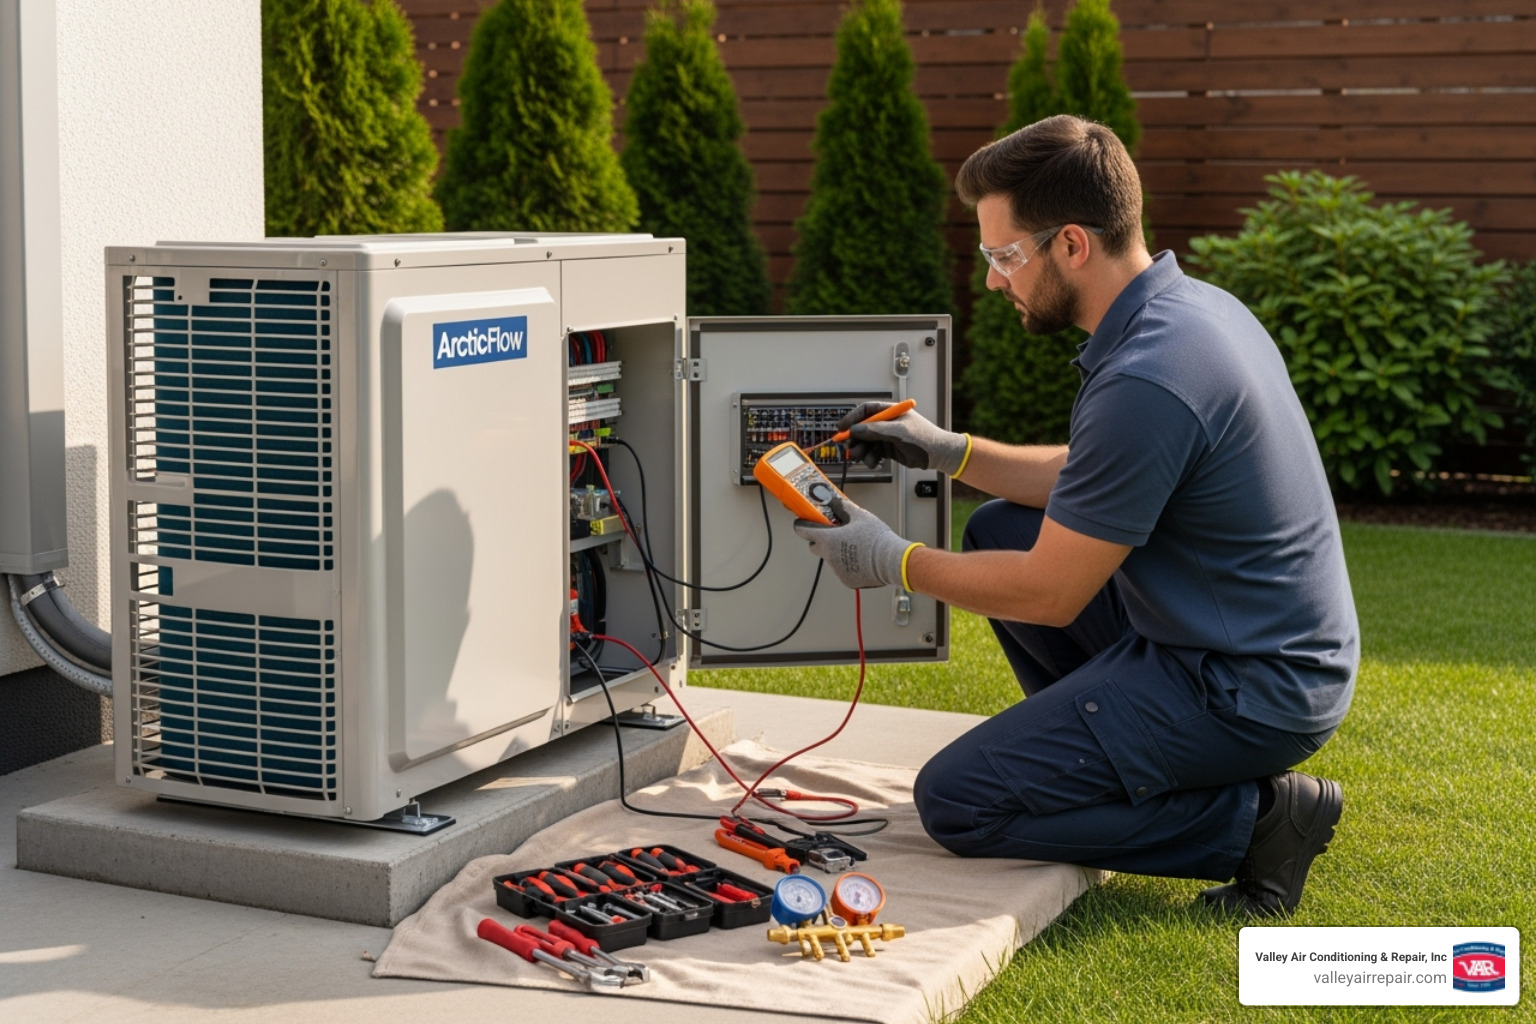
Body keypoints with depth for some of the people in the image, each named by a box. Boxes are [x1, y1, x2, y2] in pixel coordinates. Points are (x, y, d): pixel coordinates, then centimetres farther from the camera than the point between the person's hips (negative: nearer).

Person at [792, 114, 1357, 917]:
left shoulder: (1145, 382, -27)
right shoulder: (1190, 304, 4)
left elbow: (1050, 596, -18)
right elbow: (1084, 481, 19)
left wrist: (897, 564, -5)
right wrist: (947, 452, 15)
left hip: (1247, 688, -10)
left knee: (955, 800, -8)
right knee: (998, 532, 18)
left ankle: (1255, 817, -5)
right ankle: (1109, 759, 18)